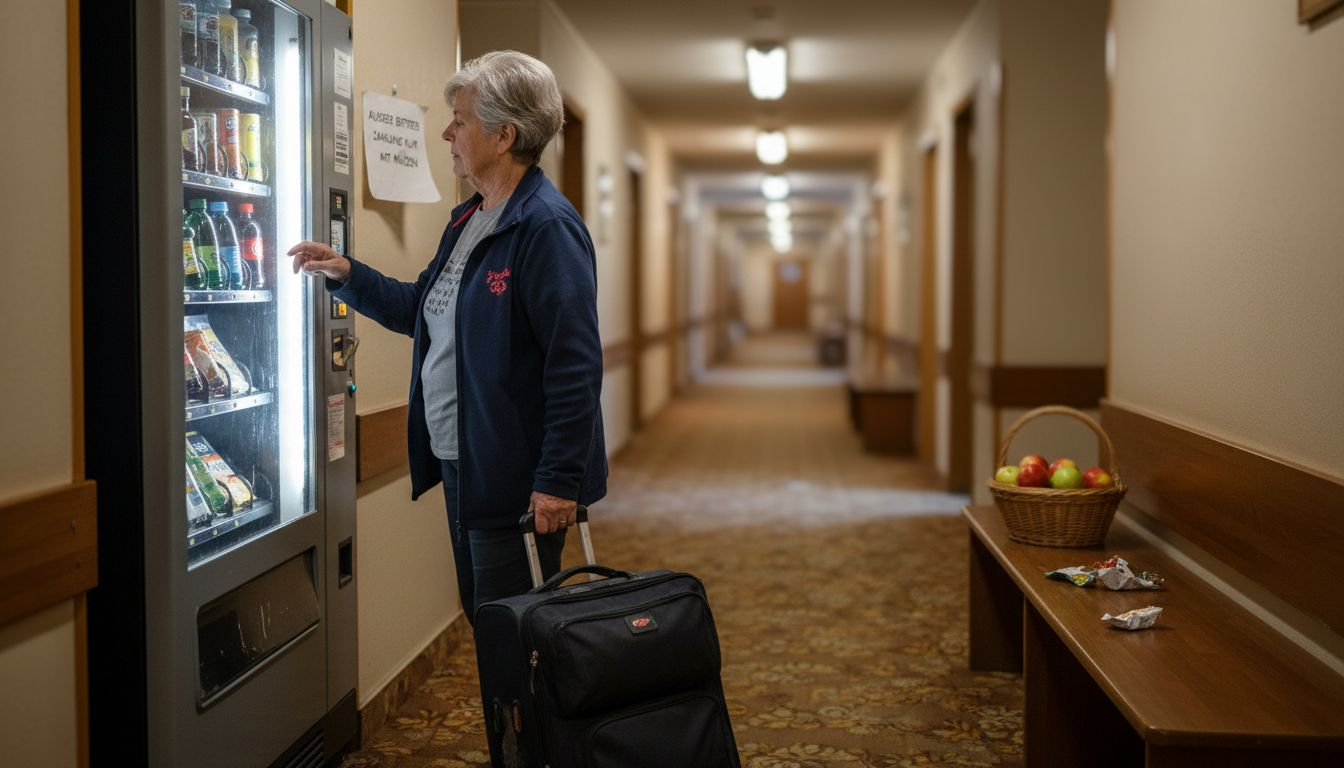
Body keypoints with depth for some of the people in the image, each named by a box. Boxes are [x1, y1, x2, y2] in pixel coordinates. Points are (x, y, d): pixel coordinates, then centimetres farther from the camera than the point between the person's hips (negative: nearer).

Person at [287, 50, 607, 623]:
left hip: (517, 479, -10)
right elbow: (425, 312, 25)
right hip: (462, 467, 10)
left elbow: (575, 365, -23)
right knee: (481, 619, 19)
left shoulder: (547, 226, -19)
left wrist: (559, 480, -24)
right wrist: (346, 274, 13)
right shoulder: (467, 220, 12)